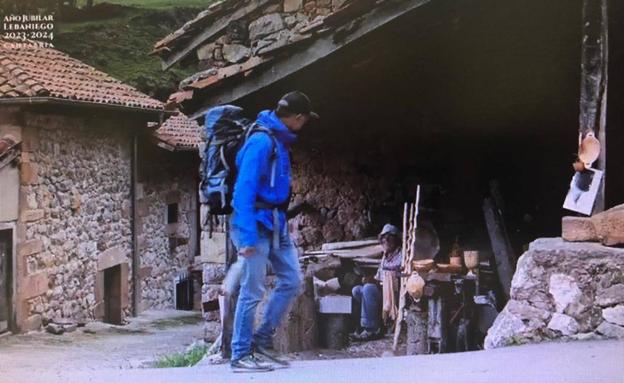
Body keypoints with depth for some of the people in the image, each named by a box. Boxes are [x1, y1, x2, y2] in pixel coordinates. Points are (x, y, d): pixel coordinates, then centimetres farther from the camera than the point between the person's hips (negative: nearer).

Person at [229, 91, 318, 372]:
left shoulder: (281, 142, 11)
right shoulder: (261, 142, -18)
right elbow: (244, 189, -21)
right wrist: (247, 237, -25)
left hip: (276, 224, 9)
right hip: (256, 224, -9)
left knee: (291, 280, 8)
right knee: (252, 291, -4)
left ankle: (262, 341, 17)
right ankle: (241, 355, 5)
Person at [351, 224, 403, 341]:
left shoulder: (401, 257, -10)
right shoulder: (385, 257, 18)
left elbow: (400, 283, -18)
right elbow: (379, 278, 20)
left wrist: (376, 282, -21)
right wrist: (371, 279, -4)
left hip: (395, 294, -9)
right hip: (382, 290, 9)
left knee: (368, 288, -29)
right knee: (356, 290, -9)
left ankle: (371, 329, -24)